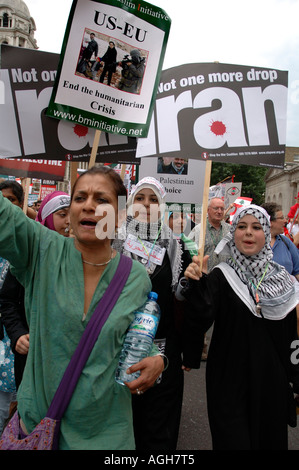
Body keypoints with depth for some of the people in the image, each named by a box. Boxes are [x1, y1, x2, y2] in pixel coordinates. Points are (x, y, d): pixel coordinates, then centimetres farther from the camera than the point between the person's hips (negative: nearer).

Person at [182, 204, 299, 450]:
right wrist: (196, 285, -33)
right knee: (234, 441, 5)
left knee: (271, 439, 18)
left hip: (273, 384, 4)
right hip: (231, 382, -3)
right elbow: (200, 322, -19)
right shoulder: (221, 276, -9)